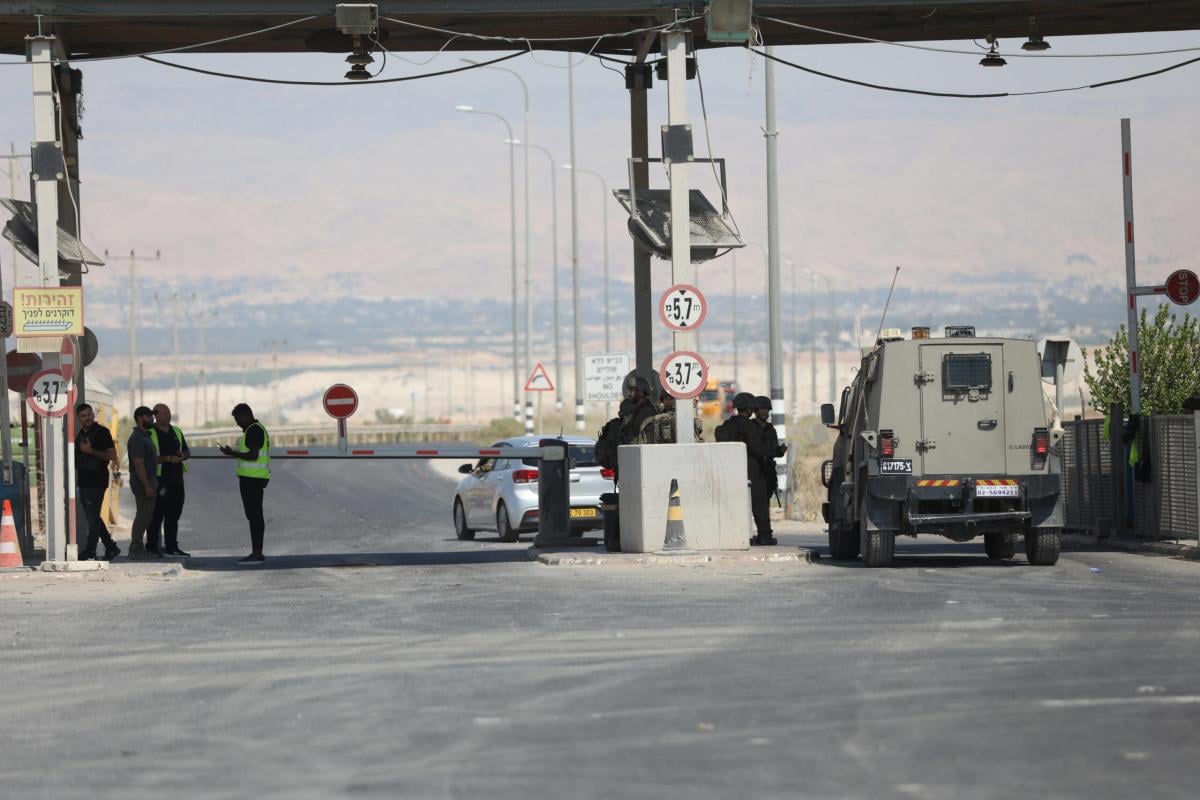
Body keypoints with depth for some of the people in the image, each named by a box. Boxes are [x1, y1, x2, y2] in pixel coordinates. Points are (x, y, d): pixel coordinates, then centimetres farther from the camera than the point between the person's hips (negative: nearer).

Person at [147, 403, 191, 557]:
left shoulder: (176, 432, 16)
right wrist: (168, 458, -20)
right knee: (157, 516, -6)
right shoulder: (150, 434, -5)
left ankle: (172, 547, 17)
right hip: (159, 479, -6)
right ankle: (152, 547, -2)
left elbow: (187, 452, 20)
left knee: (173, 515, 10)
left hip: (176, 479, 6)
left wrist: (182, 456, -4)